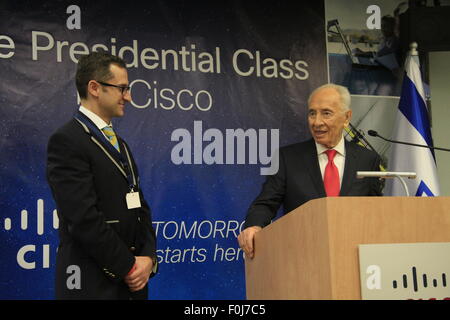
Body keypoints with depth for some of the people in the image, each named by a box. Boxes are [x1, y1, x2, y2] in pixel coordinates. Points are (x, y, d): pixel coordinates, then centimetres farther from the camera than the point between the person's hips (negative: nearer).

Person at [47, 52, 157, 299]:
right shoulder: (66, 141, -12)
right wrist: (129, 267, -13)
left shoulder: (119, 144, 15)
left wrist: (148, 257, -1)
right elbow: (84, 218, -19)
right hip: (92, 284, -7)